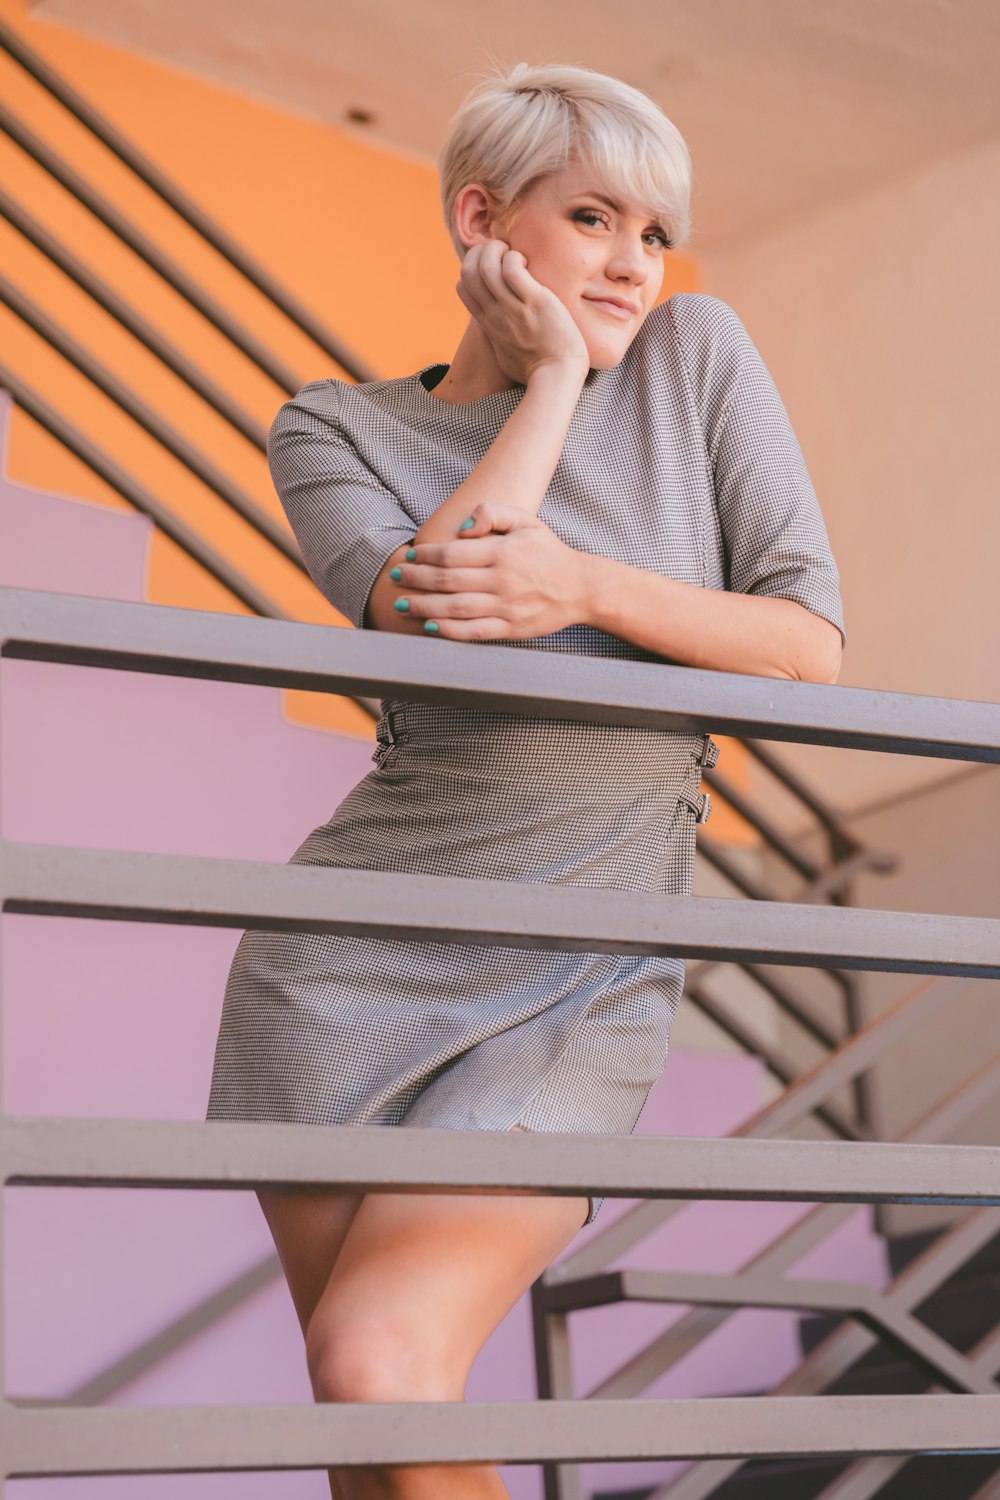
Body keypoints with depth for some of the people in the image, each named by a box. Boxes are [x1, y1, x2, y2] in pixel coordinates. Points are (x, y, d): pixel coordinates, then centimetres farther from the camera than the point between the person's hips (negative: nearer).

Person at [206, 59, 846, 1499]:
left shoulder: (697, 351, 5)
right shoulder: (336, 427, 5)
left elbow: (811, 641, 0)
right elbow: (425, 612, -14)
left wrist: (588, 588, -17)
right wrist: (552, 373, -6)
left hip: (580, 986, -2)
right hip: (354, 960, 2)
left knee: (380, 1368, -20)